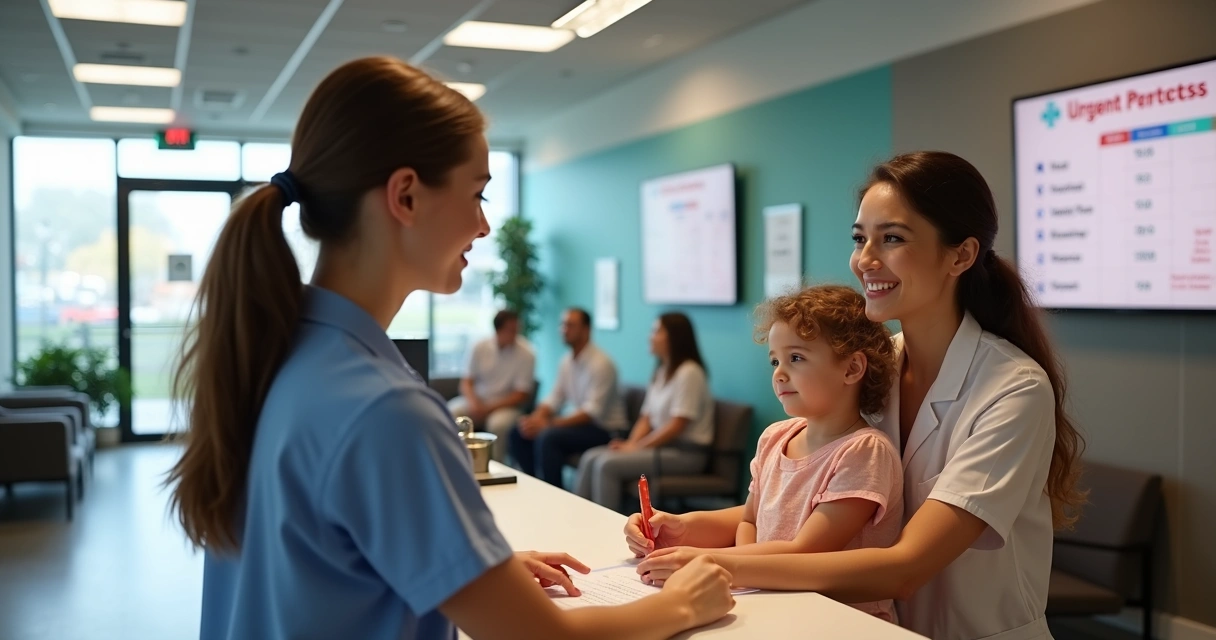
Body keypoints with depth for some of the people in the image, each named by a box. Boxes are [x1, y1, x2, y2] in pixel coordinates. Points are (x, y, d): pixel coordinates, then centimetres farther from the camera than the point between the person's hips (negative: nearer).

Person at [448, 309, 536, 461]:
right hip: (477, 400, 3)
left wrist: (489, 408, -19)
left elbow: (521, 395, -10)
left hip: (506, 405, -3)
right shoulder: (480, 347, -3)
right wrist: (474, 403, -19)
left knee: (498, 424, -36)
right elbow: (466, 382, 2)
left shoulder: (526, 354, -12)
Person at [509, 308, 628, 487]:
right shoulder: (566, 361, 8)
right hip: (580, 422, 9)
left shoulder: (601, 364, -18)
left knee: (548, 437, -31)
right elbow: (555, 398, 12)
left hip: (604, 429, -9)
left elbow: (593, 412, -24)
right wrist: (536, 418, -11)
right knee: (518, 434, -2)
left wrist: (548, 424, -29)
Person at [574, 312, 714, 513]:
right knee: (591, 458, -6)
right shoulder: (660, 371, 15)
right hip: (661, 445, 9)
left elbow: (677, 425, -19)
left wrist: (637, 447, -16)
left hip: (686, 452, -9)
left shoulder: (689, 373, -14)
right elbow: (646, 417, 13)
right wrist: (631, 443, -6)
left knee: (607, 465, -23)